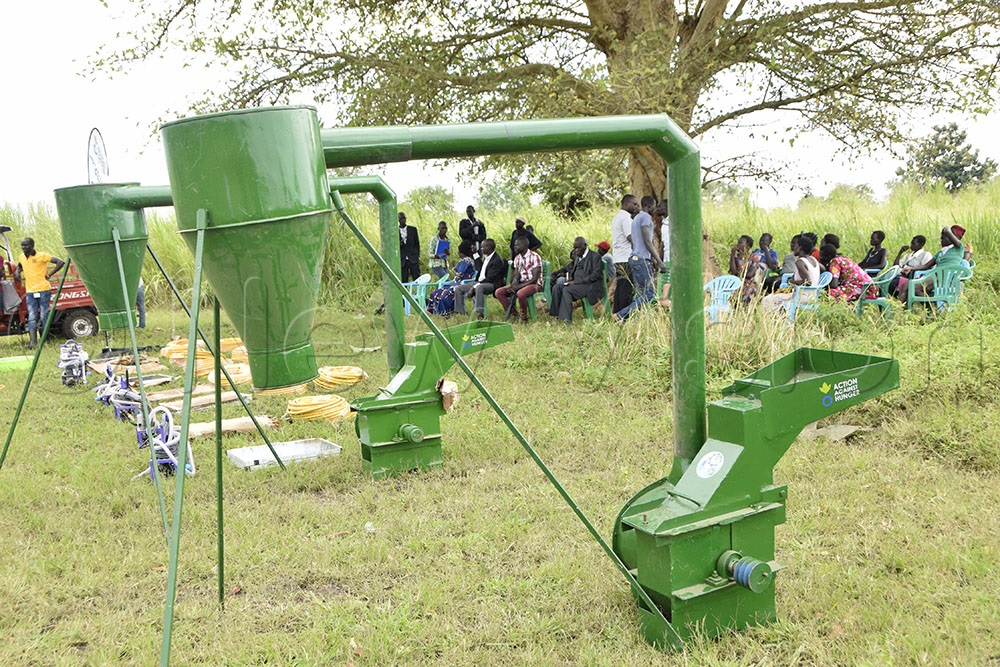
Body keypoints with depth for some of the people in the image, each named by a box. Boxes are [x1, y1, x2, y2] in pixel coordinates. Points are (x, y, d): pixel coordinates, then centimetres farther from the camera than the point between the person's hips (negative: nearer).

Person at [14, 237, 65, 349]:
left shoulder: (42, 256, -7)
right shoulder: (21, 257, 10)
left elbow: (61, 262, -10)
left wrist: (49, 275, -10)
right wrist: (17, 271, 12)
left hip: (43, 290, -4)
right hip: (30, 292, 5)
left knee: (44, 316, 1)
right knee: (32, 317, -4)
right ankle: (33, 341, -10)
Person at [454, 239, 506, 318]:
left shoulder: (497, 260, -14)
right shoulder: (486, 257, 16)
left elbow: (490, 278, -20)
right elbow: (479, 269, 29)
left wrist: (473, 288, -23)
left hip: (492, 284, -10)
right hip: (479, 283, 10)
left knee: (479, 288, -43)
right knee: (458, 288, 1)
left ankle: (480, 314, -47)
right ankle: (460, 313, -1)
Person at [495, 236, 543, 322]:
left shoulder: (534, 257, -14)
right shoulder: (517, 258, 9)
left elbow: (535, 279, -19)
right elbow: (516, 276, 11)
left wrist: (518, 286, -23)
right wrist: (513, 285, -13)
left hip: (534, 284, -7)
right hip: (521, 283, 7)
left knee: (520, 294, -39)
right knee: (498, 292, -10)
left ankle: (524, 316, -14)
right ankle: (513, 312, -1)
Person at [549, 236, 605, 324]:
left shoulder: (595, 257, -7)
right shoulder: (578, 257, 20)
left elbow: (595, 275, -16)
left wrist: (576, 282, -19)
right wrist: (570, 277, 4)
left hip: (591, 286, -8)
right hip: (577, 283, 8)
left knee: (566, 290, -29)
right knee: (557, 288, -13)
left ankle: (566, 319, -31)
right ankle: (556, 315, -18)